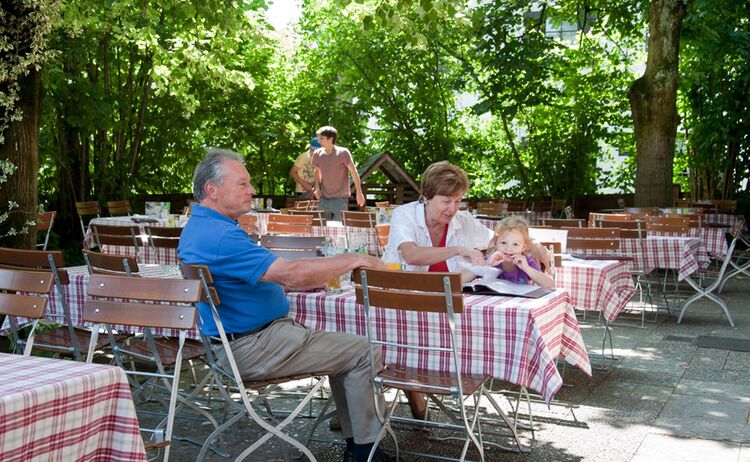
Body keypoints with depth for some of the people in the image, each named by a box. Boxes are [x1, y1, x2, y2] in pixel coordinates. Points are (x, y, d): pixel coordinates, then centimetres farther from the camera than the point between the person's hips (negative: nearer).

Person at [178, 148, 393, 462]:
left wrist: (309, 280, 9)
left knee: (342, 346, 20)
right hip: (251, 348, -11)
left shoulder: (197, 227, 11)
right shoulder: (220, 236, -25)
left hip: (235, 340, 11)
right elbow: (288, 274, -29)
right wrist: (352, 260, -19)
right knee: (365, 352, -8)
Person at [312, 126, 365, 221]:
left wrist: (359, 193, -11)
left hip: (340, 198, -5)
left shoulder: (343, 153, -10)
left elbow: (354, 172, -7)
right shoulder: (317, 154, 5)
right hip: (323, 199, 5)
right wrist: (317, 188, 6)